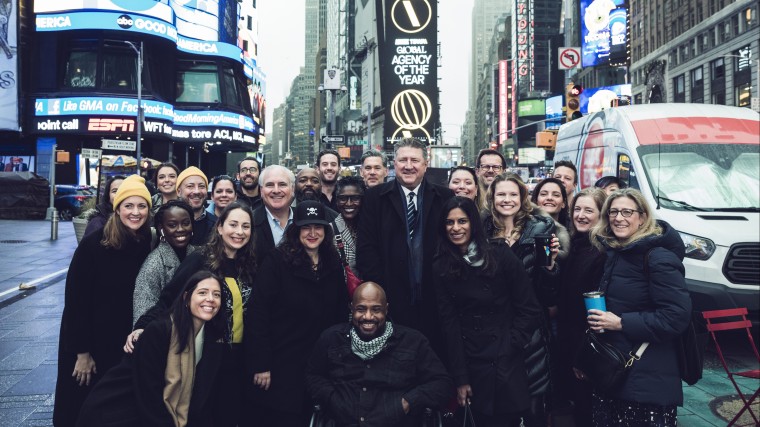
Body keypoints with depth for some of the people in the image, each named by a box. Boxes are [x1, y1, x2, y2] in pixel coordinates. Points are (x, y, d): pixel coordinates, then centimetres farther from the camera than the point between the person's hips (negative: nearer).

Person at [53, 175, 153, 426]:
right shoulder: (94, 244, -14)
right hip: (91, 339, -3)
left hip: (128, 342, 3)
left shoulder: (150, 246, -4)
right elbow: (75, 298, -13)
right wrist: (82, 352, -13)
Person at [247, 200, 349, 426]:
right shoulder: (278, 260, -11)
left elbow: (340, 313, 10)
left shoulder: (333, 263, 5)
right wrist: (261, 364, -16)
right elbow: (259, 313, -14)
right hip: (280, 363, -5)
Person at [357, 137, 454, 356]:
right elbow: (366, 248, 1)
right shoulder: (375, 197, 5)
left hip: (433, 301, 1)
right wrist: (379, 288, -7)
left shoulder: (444, 197, 7)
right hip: (391, 300, -1)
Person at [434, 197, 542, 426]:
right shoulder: (441, 267, 2)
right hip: (472, 362, 2)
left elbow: (529, 309, -3)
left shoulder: (501, 255, -5)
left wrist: (510, 345, -9)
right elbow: (449, 322, -1)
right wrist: (460, 378, -4)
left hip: (509, 359, -2)